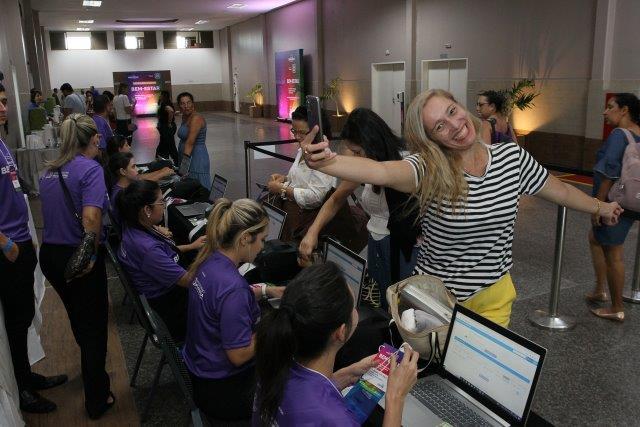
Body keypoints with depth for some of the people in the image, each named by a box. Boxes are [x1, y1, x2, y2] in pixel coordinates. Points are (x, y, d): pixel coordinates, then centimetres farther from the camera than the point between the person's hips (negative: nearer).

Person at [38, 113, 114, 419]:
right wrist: (92, 253, -17)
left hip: (49, 254, 7)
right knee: (93, 324, 8)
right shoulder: (90, 168, -15)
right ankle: (97, 399, 21)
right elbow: (91, 216, -29)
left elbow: (52, 212, 15)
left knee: (77, 317, 26)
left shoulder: (49, 171, 8)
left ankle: (92, 374, 49)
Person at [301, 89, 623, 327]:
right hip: (437, 297, -3)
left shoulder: (512, 157, -6)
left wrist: (601, 208, 25)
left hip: (495, 298, 3)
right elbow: (381, 172, -43)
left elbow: (560, 191, 11)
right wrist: (327, 162, -61)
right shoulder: (428, 169, -22)